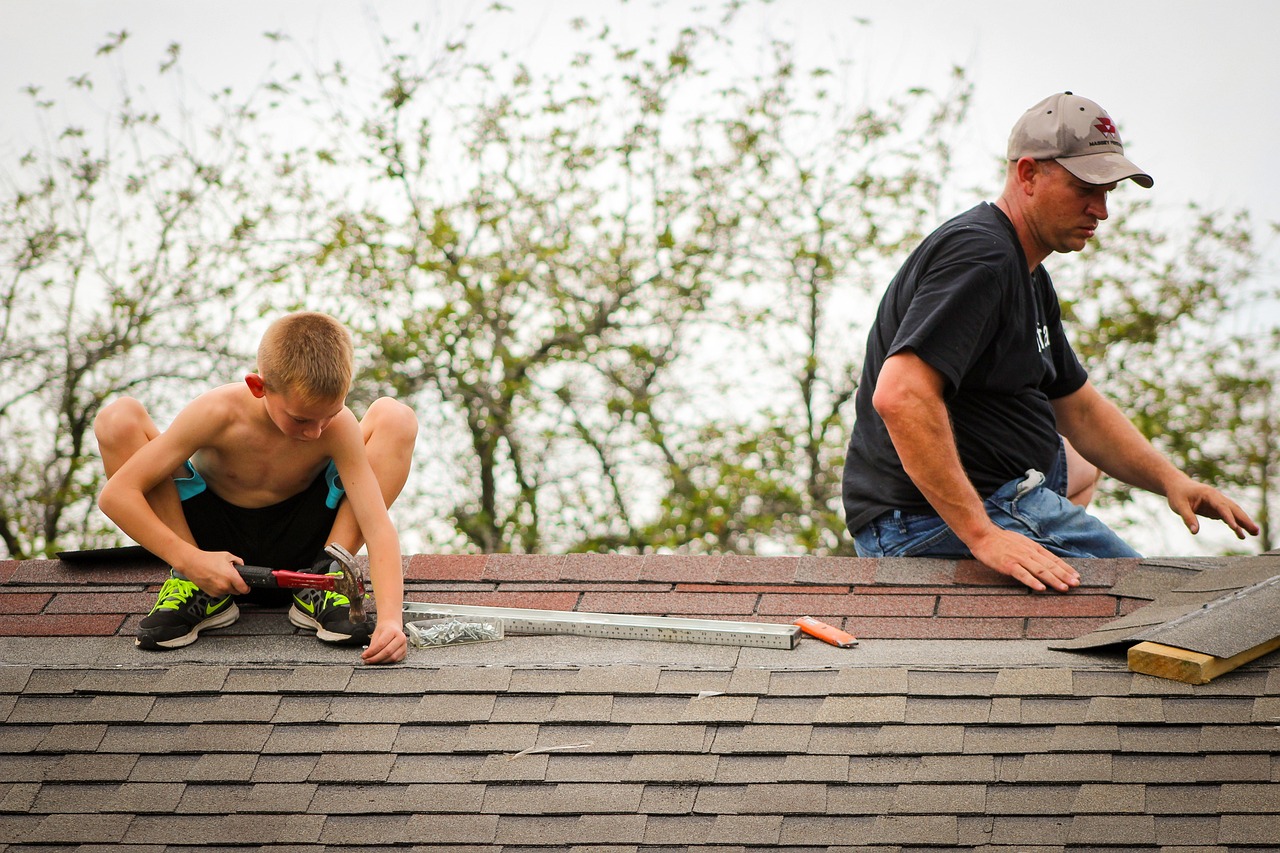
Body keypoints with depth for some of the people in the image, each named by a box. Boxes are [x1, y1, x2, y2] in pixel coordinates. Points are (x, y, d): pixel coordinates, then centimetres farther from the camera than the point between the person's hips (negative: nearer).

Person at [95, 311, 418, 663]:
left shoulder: (339, 426, -26)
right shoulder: (219, 413, -29)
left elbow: (378, 527, -30)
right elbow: (116, 494, -28)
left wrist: (390, 619, -46)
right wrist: (189, 560, -36)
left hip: (295, 548, 1)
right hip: (217, 546, 0)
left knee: (396, 418, -19)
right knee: (117, 419, -24)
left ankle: (322, 584, -12)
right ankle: (193, 586, -12)